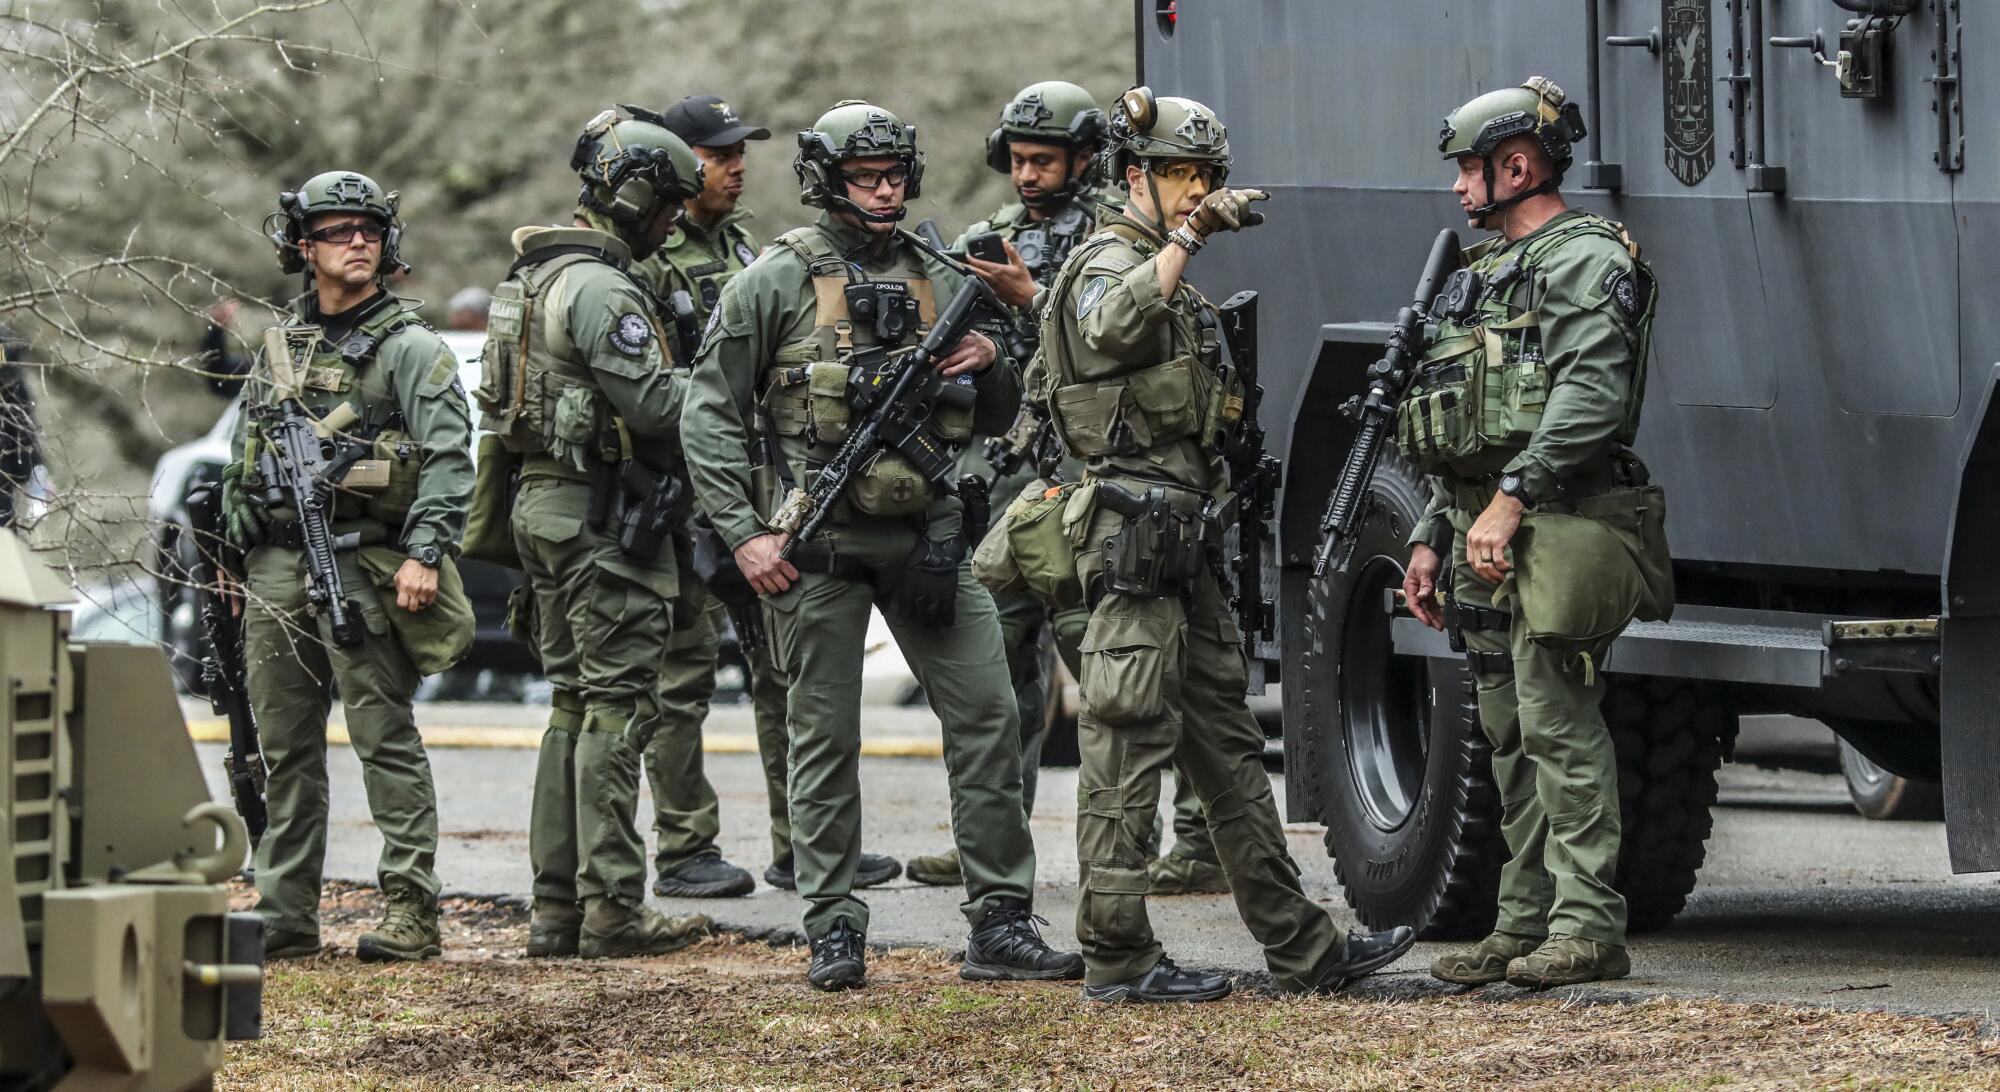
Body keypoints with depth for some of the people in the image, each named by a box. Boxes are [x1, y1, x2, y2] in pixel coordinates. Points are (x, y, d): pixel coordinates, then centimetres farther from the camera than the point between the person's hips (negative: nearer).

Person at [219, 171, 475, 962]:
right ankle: (285, 918, 14)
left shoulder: (409, 348, -1)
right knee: (284, 748, 9)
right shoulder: (278, 348, 17)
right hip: (275, 567, 6)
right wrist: (233, 562, 18)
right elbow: (241, 464, 23)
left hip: (362, 566, -6)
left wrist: (425, 553, -21)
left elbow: (448, 458, -10)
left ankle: (411, 913, -8)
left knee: (386, 740, -7)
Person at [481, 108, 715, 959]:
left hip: (546, 504, 10)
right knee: (619, 705, -7)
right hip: (602, 513, -10)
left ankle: (557, 905, 12)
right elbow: (654, 404, -21)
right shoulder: (600, 289, -17)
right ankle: (611, 910, -8)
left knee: (576, 704, 13)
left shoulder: (538, 275, 15)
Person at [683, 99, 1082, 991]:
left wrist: (990, 365, -2)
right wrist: (744, 534, -10)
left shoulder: (938, 282, 12)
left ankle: (1001, 925, 1)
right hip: (817, 544, -4)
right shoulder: (777, 282, -2)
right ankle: (834, 932, 10)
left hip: (924, 537, 4)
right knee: (825, 739, 2)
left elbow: (997, 416, 21)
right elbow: (711, 415, -3)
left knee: (986, 715, -3)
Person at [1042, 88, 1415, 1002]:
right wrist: (1186, 237, -32)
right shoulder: (1110, 263, -9)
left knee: (1227, 748, 11)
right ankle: (1116, 958, -6)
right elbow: (1112, 326, -35)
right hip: (1136, 530, -10)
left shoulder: (1167, 274, 22)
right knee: (1129, 750, -8)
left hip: (1182, 540, 10)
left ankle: (1301, 950, 13)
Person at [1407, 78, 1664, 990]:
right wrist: (1431, 536, 21)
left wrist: (1511, 499, -26)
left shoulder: (1584, 259, -8)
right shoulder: (1489, 274, 23)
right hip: (1483, 529, 10)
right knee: (1511, 734, 10)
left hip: (1551, 530, -10)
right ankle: (1526, 923, 13)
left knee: (1558, 724, -12)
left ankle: (1587, 929, -13)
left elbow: (1589, 397, -21)